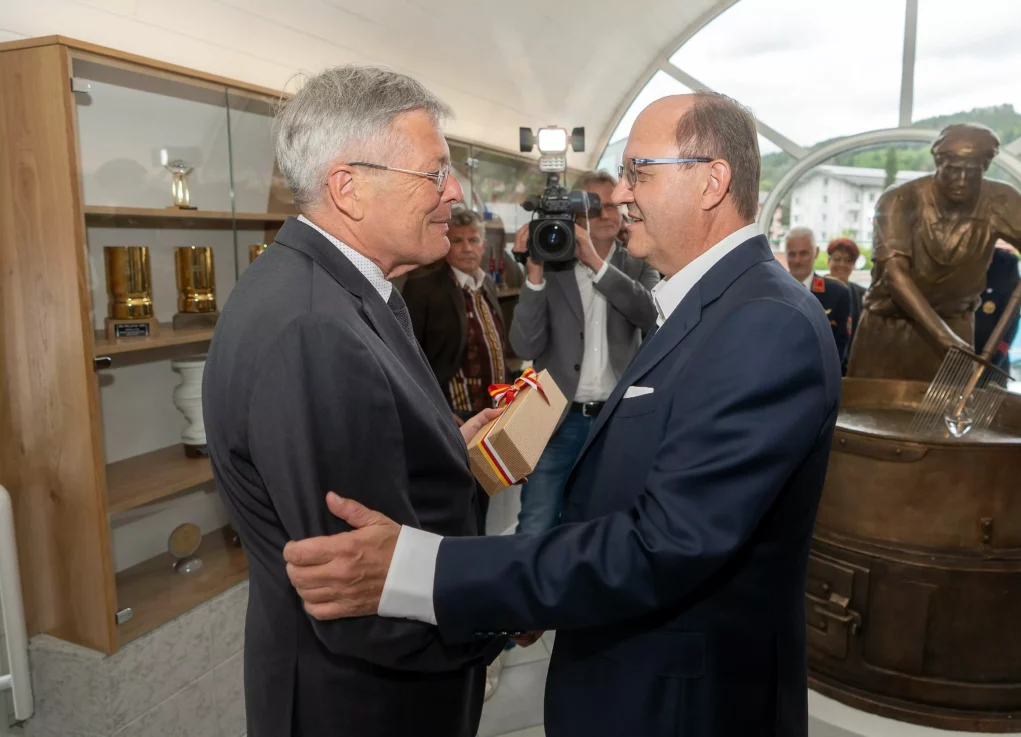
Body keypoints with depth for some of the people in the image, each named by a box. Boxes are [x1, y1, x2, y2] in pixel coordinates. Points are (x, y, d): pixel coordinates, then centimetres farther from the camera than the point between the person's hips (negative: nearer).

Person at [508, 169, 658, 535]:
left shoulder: (639, 266, 5)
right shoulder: (551, 266, 0)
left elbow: (649, 313, -17)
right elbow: (526, 347, -11)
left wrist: (597, 262, -24)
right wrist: (535, 271, -19)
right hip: (559, 419, -1)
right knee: (534, 531, -2)